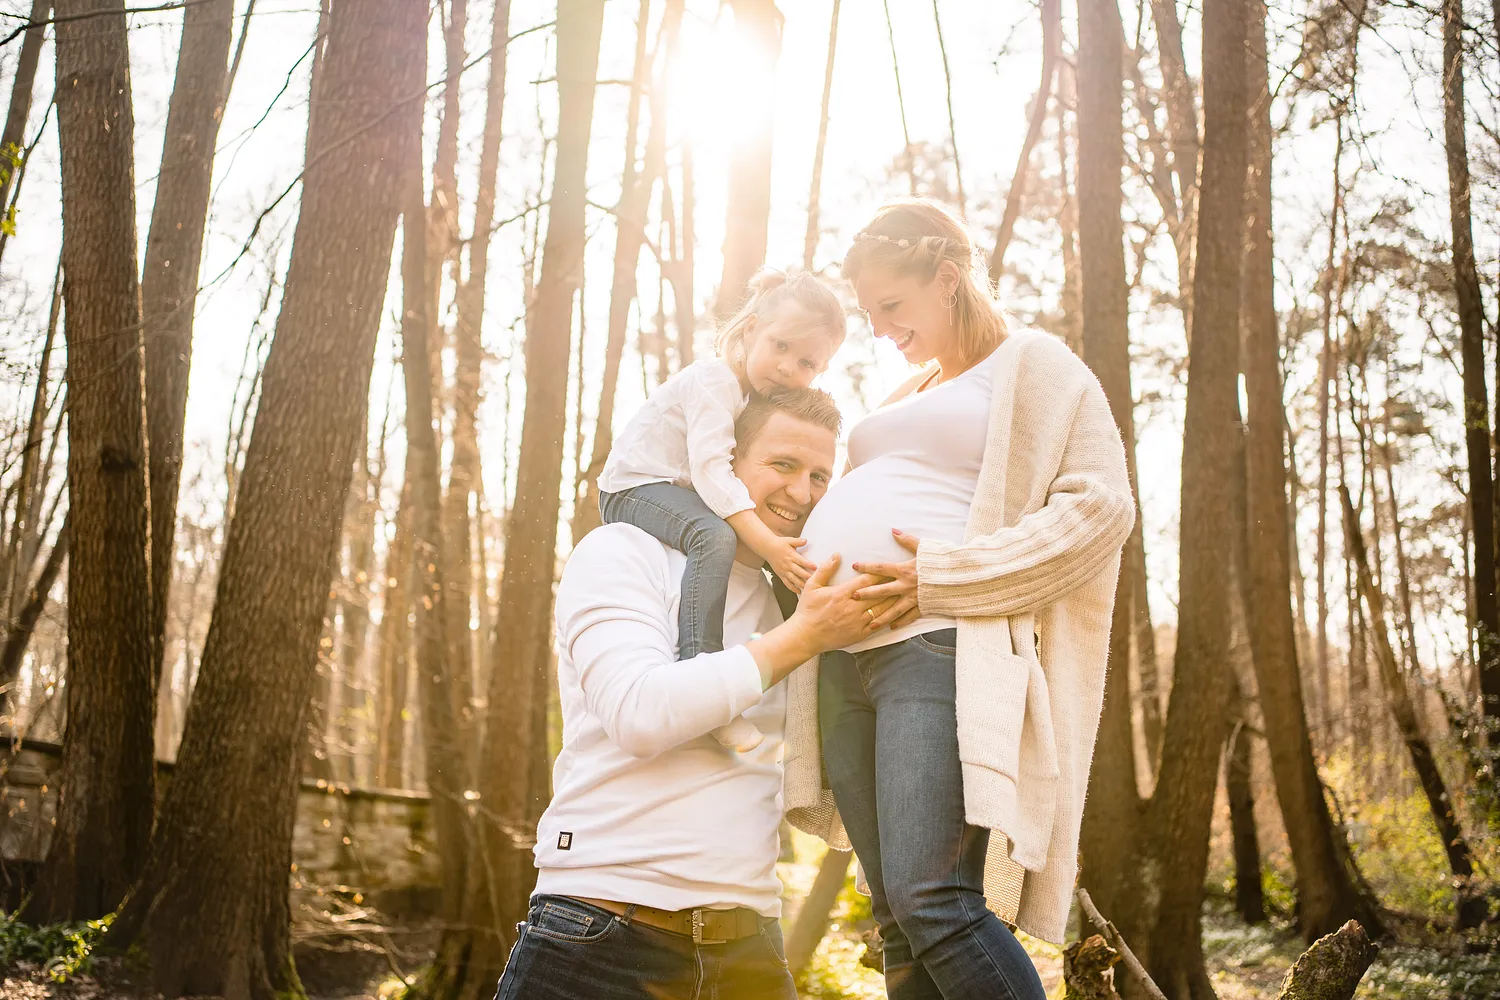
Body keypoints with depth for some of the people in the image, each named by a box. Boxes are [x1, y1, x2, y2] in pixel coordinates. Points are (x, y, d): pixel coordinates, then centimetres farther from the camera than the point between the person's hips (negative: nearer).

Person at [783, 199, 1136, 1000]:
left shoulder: (1034, 368, 6)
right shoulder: (906, 399, 29)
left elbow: (1099, 505, -8)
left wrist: (945, 576, -15)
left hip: (941, 650, -8)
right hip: (847, 659, 8)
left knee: (935, 904, -20)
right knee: (900, 929, 3)